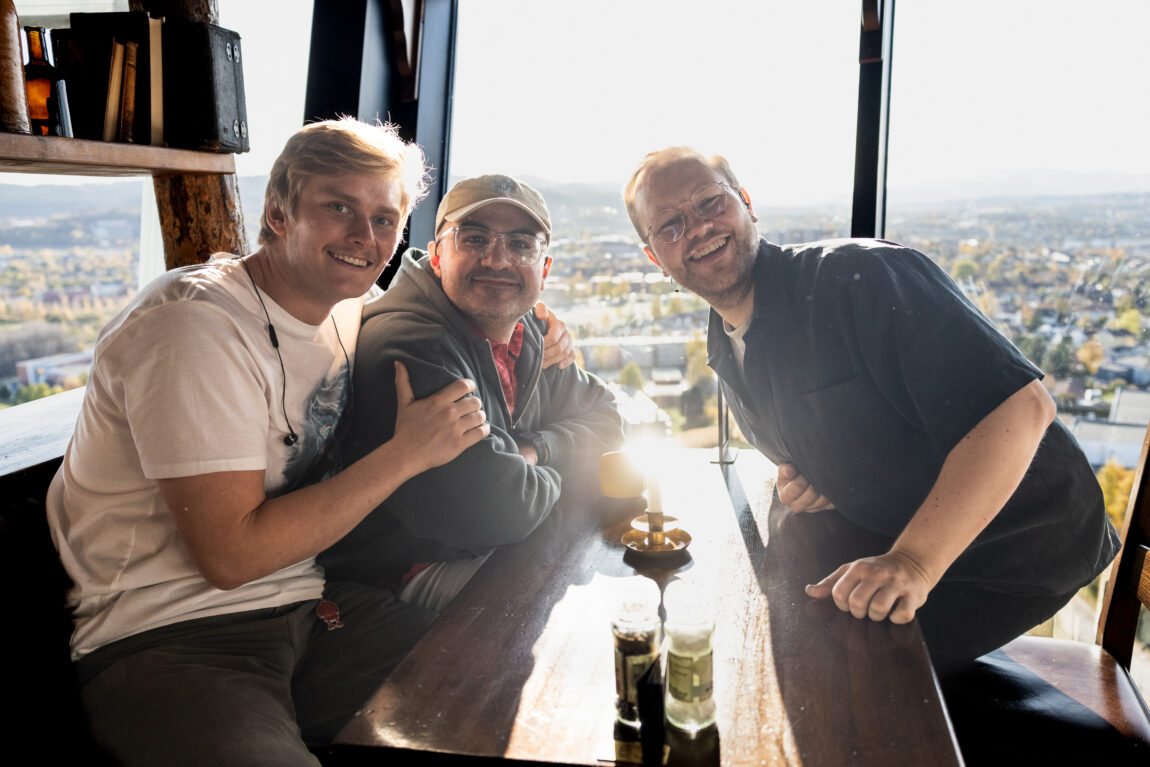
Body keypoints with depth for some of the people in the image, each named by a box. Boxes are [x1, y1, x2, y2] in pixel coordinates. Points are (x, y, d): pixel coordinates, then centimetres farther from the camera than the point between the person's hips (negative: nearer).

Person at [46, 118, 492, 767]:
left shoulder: (354, 310, 6)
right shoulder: (195, 325, -18)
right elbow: (231, 554, -21)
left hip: (305, 603, 7)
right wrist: (407, 453, -16)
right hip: (170, 634, -7)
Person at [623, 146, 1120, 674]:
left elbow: (1019, 405, -31)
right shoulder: (724, 354, 2)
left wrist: (914, 562, -37)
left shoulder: (861, 275, -24)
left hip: (1022, 545, -7)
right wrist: (796, 478, -4)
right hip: (900, 542, 7)